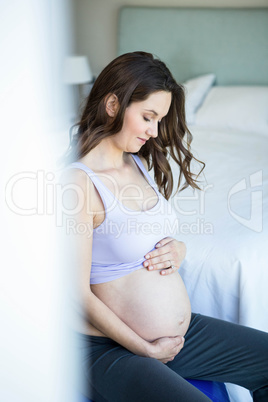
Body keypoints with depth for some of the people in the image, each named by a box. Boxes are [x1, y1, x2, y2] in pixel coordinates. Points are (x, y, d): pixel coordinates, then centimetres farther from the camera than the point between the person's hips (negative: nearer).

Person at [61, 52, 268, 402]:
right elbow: (78, 293, -19)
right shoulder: (79, 181, -19)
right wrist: (147, 350, -12)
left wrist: (178, 249, -4)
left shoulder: (138, 163, 7)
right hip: (112, 349, -8)